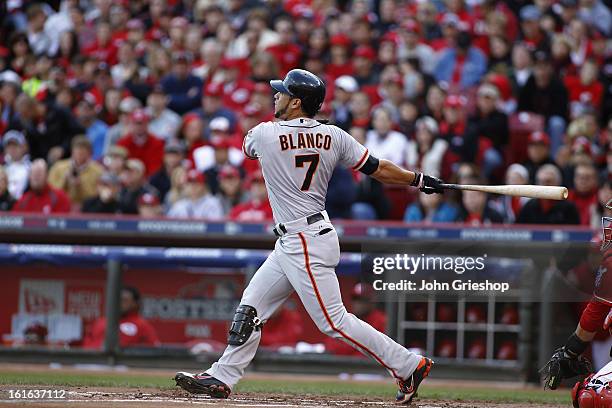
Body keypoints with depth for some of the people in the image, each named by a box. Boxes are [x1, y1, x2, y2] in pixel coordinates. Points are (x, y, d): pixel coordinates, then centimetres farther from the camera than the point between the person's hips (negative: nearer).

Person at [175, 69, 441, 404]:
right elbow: (378, 169, 1)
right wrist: (420, 180, 14)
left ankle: (409, 365, -5)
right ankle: (221, 378, 17)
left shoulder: (265, 134, -12)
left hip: (304, 244, -9)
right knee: (250, 307, 13)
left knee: (332, 320, -7)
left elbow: (247, 147, 13)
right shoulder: (334, 136, 2)